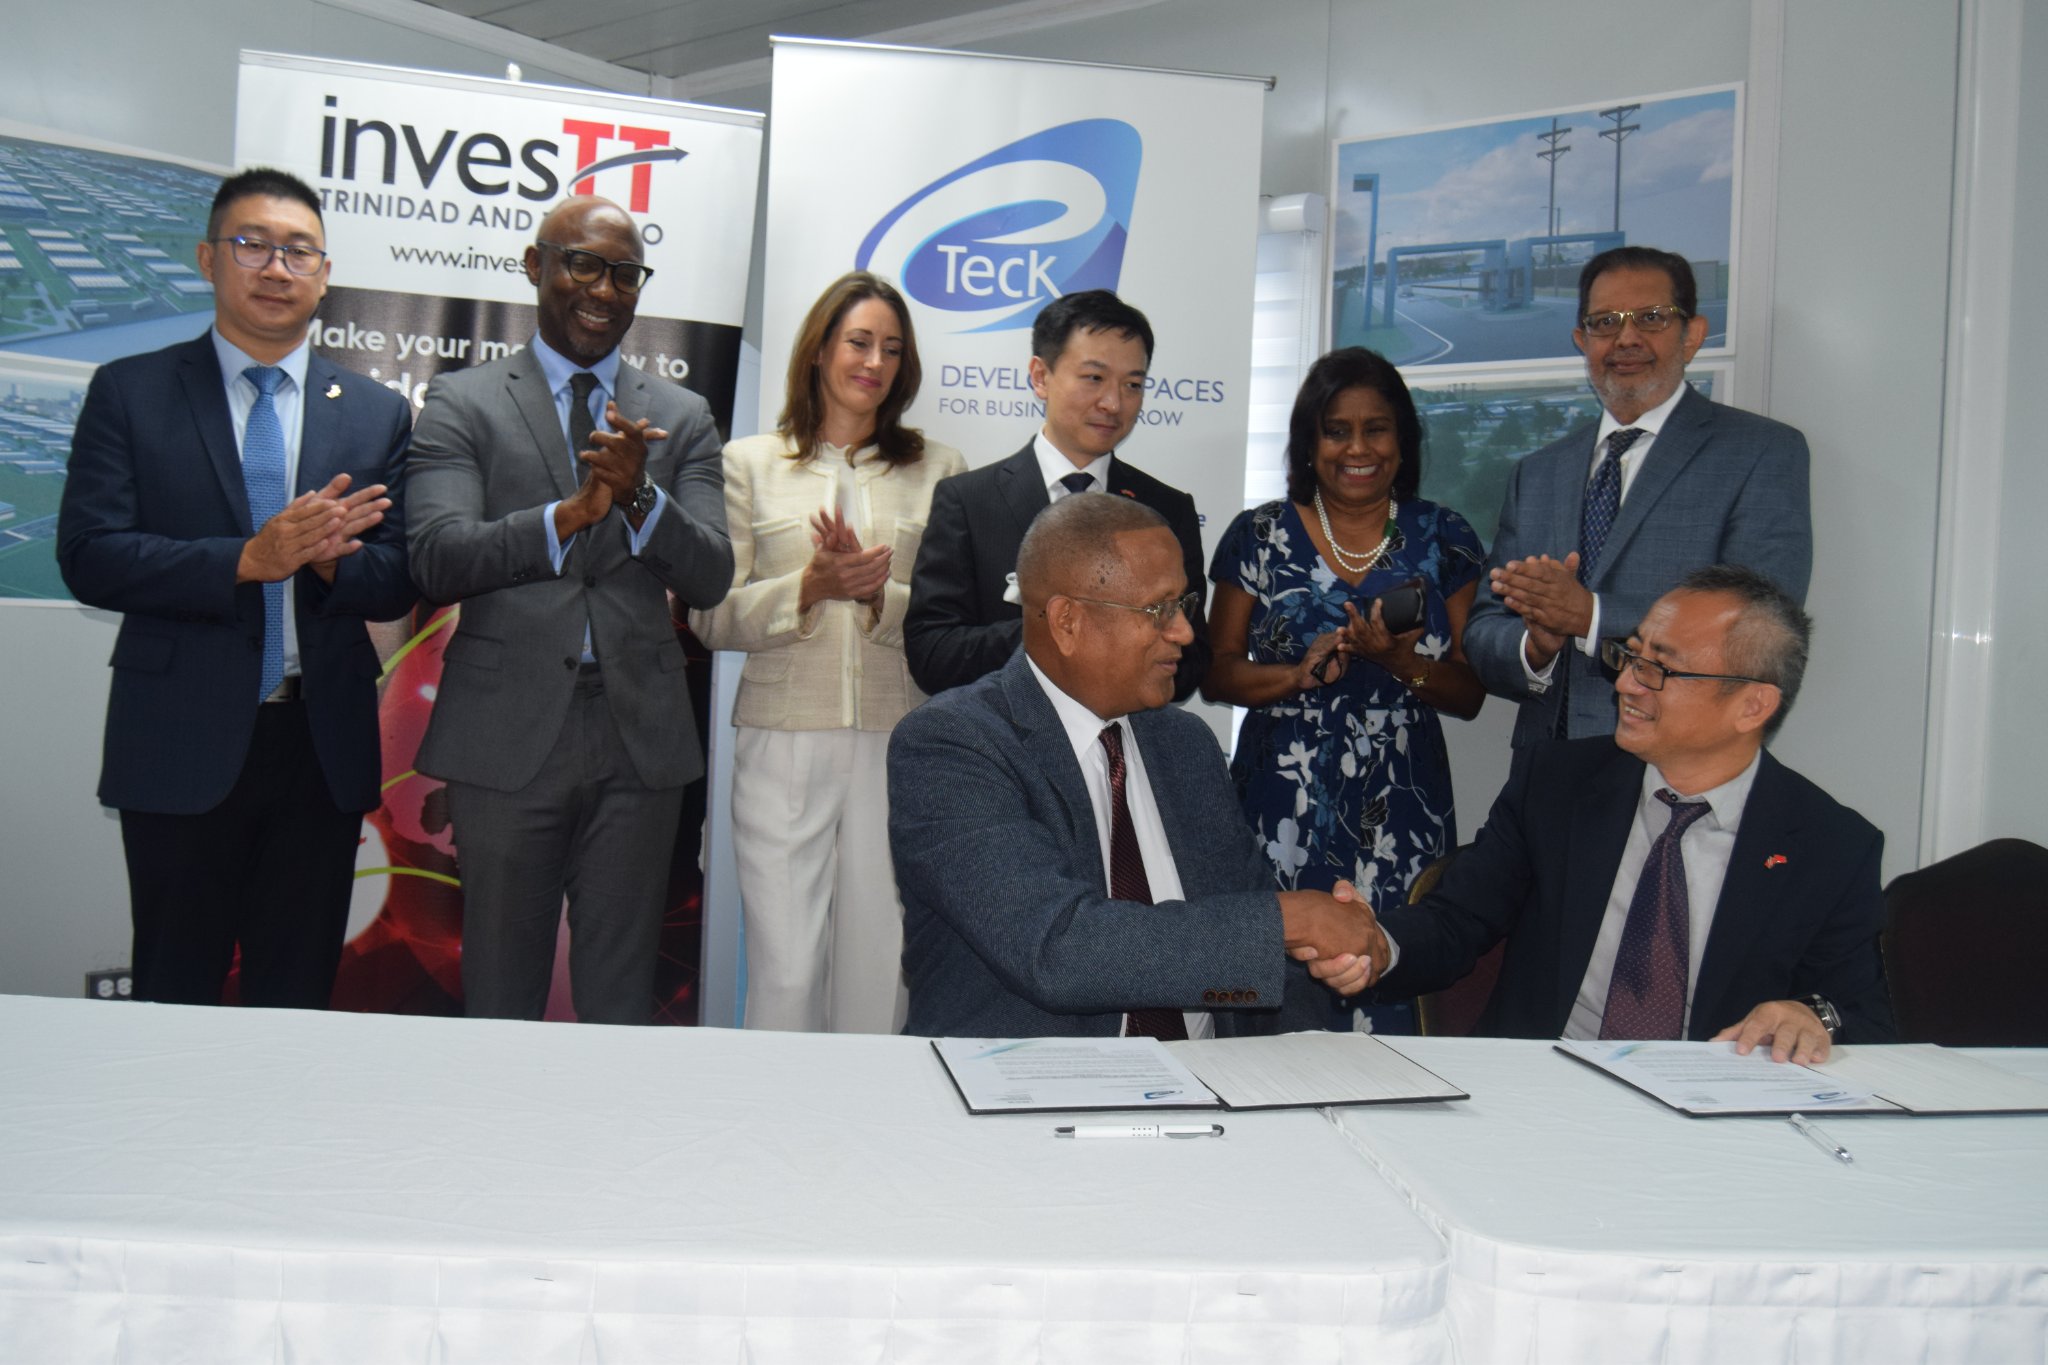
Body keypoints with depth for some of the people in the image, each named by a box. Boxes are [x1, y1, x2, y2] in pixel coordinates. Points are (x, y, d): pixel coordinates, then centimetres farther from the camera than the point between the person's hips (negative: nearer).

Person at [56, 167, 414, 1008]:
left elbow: (398, 584, 3)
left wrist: (327, 557, -18)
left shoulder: (377, 414, 8)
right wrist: (247, 560, -20)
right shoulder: (130, 393, 3)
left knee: (299, 998, 12)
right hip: (180, 746, -2)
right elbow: (89, 557, -7)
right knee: (172, 1000, 9)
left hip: (323, 747, 2)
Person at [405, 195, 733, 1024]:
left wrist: (639, 495, -18)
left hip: (639, 738, 2)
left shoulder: (681, 419, 11)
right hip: (507, 736, -1)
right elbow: (437, 560, -9)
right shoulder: (462, 403, 5)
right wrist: (572, 512, -22)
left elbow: (709, 579, 1)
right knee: (500, 1000, 10)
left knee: (621, 1001, 10)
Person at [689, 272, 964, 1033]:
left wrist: (879, 594, -11)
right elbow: (712, 618, 5)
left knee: (881, 969, 1)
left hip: (899, 744, 1)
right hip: (782, 742, 0)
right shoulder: (750, 464, 10)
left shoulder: (937, 471, 12)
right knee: (784, 972, -2)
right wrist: (809, 587, -11)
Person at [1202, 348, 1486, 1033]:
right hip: (1284, 805, -1)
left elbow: (1470, 694, 6)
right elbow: (1217, 672, 4)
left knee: (1391, 987, -5)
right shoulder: (1262, 534, 5)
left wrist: (1402, 661, -13)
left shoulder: (1442, 539, 7)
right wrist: (1301, 674, -13)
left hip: (1399, 811, 1)